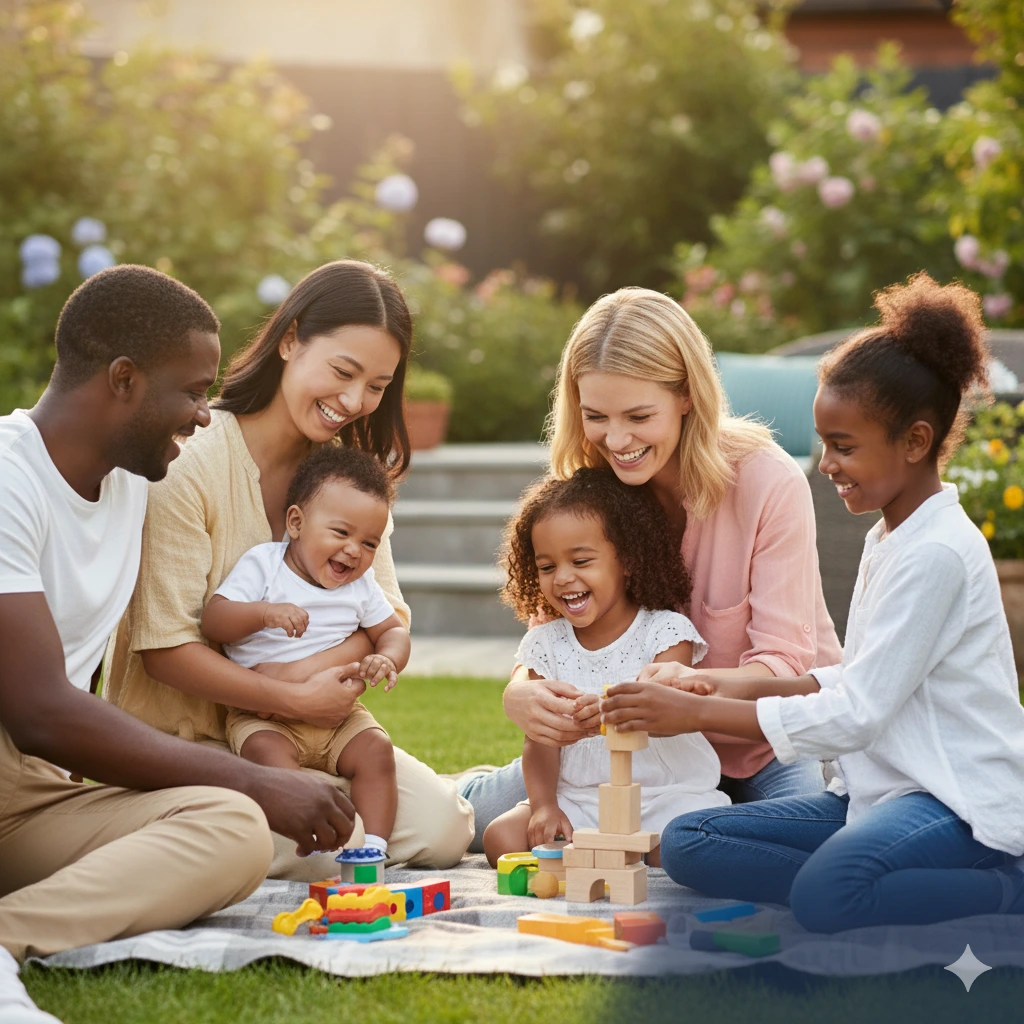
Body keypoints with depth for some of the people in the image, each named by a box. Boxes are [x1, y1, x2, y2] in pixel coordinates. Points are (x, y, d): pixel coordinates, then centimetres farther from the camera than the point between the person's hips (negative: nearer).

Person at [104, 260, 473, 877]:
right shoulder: (188, 463, -17)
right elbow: (165, 649, -18)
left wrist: (309, 671, -21)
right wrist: (294, 700, -24)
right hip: (186, 737, -6)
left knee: (443, 828, -14)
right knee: (332, 845, -28)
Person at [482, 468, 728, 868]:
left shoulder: (666, 631, -6)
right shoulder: (546, 644, 7)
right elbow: (539, 739, 4)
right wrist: (544, 805, -14)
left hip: (666, 794, -3)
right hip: (578, 800, 3)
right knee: (501, 838, -20)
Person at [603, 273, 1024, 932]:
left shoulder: (937, 554, -16)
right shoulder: (889, 540, 16)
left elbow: (854, 716, -18)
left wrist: (698, 711, -14)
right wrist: (745, 692, 3)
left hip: (963, 803, -10)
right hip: (880, 790, 10)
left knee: (826, 894, -39)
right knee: (687, 845, -6)